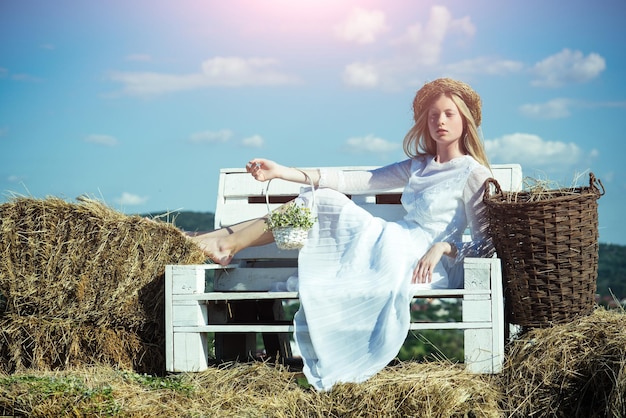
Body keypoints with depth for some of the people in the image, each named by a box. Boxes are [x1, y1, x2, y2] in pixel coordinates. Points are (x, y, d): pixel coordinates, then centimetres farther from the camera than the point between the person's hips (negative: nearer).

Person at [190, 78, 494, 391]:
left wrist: (443, 247, -24)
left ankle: (226, 243, -4)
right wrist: (281, 172, 8)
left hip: (422, 264, -7)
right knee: (321, 201, -4)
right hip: (393, 248, 7)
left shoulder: (473, 173, -2)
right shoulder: (418, 166, 19)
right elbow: (350, 181, 13)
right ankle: (226, 240, -4)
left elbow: (486, 243, -5)